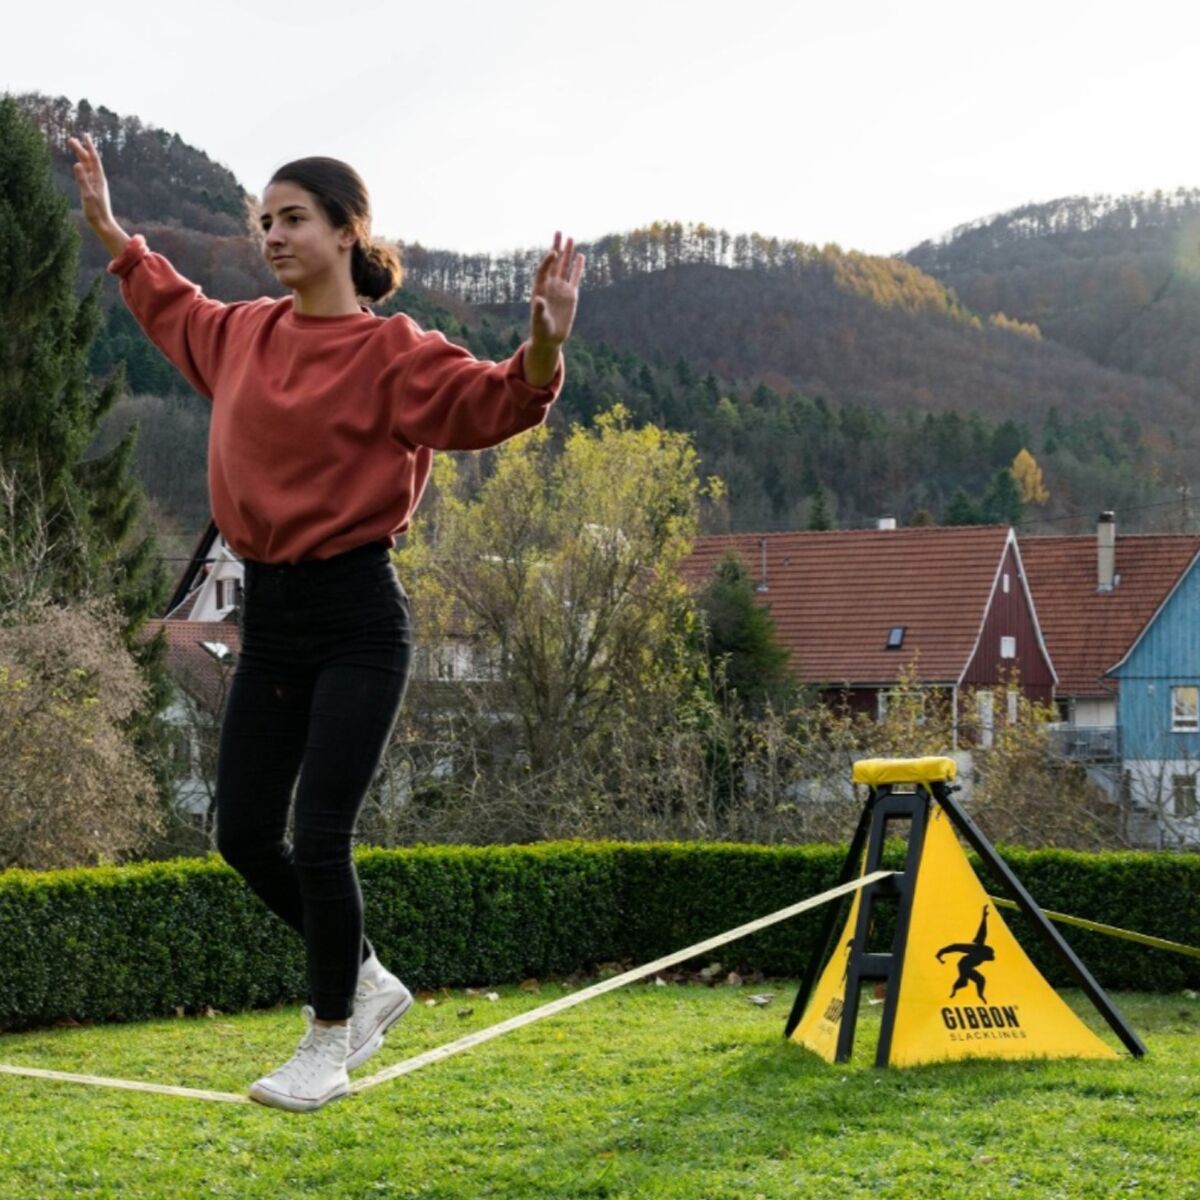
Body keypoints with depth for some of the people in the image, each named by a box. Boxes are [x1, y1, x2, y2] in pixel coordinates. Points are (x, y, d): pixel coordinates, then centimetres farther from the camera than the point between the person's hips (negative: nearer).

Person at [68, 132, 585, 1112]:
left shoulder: (389, 353, -10)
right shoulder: (244, 334, 10)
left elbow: (494, 404, -21)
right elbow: (176, 307, 31)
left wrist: (545, 347, -40)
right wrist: (109, 228, 37)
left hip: (357, 621, -7)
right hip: (269, 618, 7)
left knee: (319, 839, -7)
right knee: (244, 837, 8)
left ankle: (329, 1043, 13)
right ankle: (368, 982, 30)